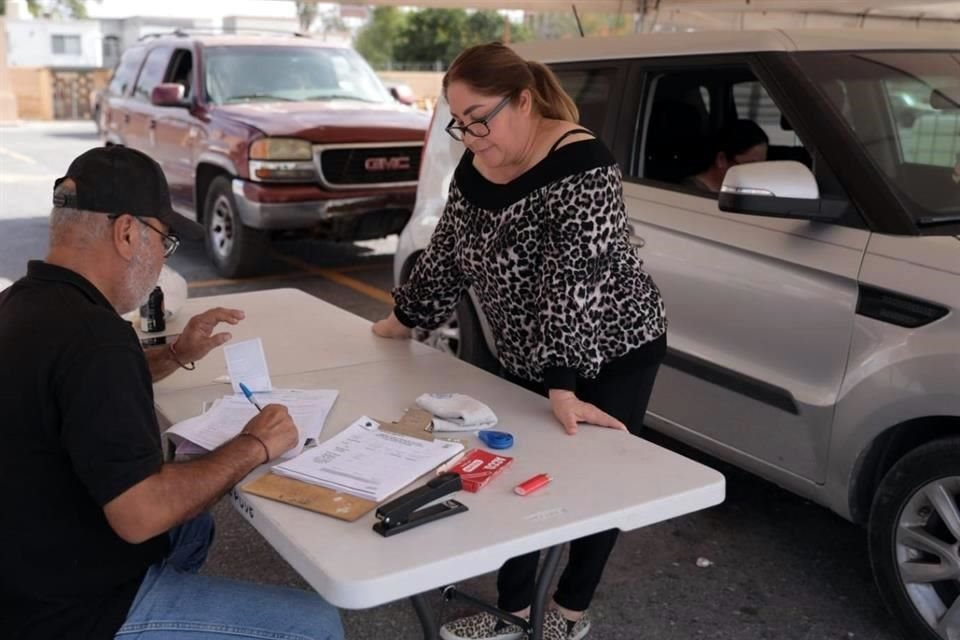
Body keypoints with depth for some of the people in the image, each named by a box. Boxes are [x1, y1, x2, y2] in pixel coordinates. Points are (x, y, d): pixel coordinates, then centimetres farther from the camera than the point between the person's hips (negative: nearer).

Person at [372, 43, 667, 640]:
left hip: (613, 354, -6)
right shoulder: (475, 168, -2)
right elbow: (446, 257, 10)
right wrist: (401, 320, 17)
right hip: (529, 362, 7)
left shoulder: (581, 168, -26)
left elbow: (573, 286, -33)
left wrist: (563, 389, -36)